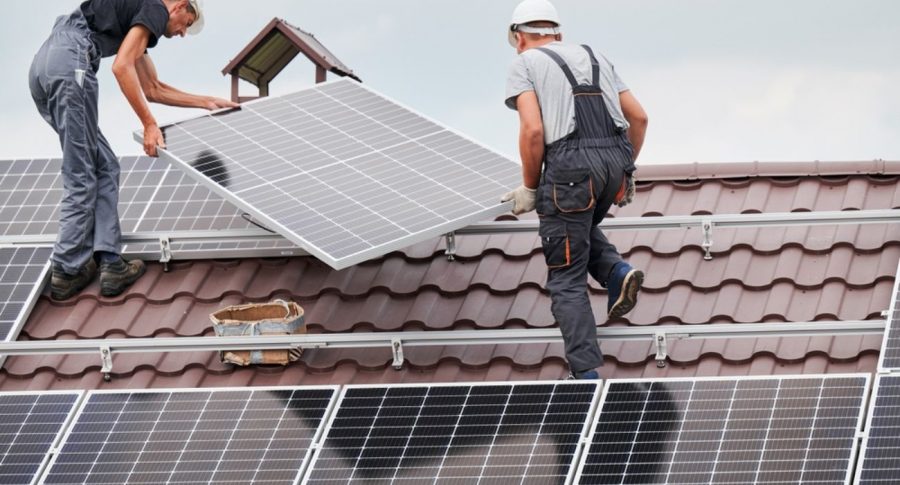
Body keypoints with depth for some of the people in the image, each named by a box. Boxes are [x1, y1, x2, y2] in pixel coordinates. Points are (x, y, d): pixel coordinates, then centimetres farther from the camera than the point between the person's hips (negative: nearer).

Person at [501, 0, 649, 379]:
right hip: (616, 162, 6)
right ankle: (617, 271, 7)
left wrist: (530, 188, 4)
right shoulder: (594, 59, 24)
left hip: (570, 167, -6)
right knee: (581, 227, 35)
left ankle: (586, 374, -5)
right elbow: (638, 117, 19)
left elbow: (533, 130, -7)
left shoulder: (525, 63, 8)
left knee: (567, 281, 2)